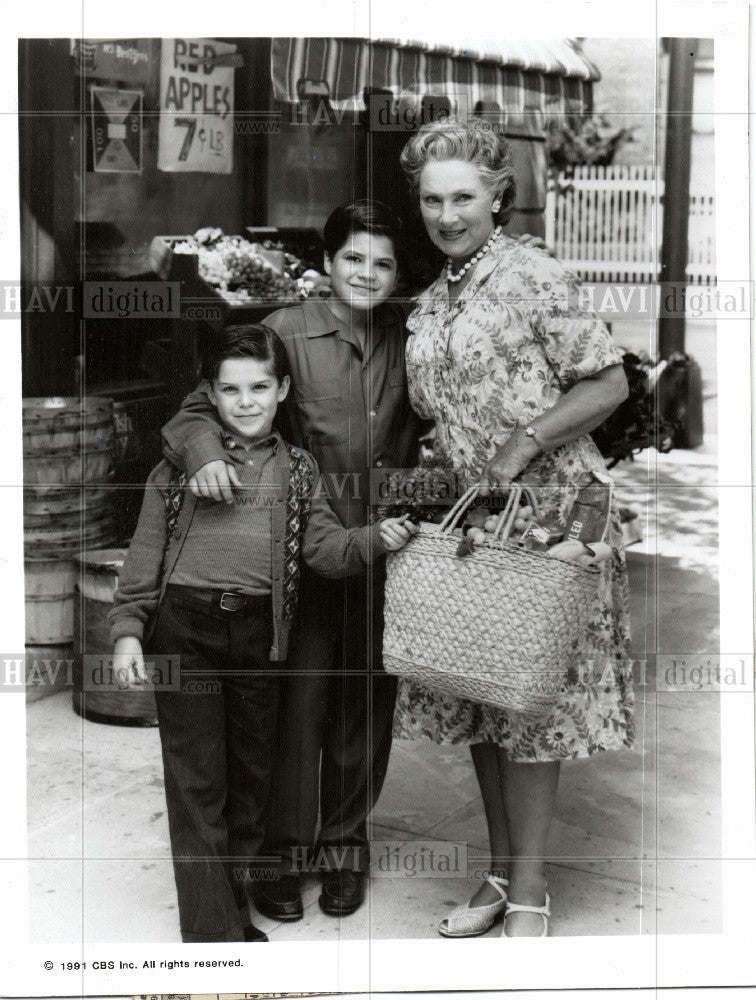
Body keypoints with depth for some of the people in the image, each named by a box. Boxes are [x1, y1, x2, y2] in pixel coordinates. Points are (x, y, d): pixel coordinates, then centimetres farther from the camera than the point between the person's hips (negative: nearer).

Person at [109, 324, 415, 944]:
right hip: (184, 624, -2)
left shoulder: (298, 471, 12)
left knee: (251, 772, 13)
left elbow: (325, 548, 3)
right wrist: (128, 628, 0)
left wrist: (375, 541, -15)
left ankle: (235, 904, 31)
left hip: (259, 630, 3)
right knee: (197, 779, -1)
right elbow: (145, 552, 7)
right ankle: (213, 930, 6)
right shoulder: (182, 464, 6)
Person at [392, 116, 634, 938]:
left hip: (545, 515, -7)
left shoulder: (534, 278, -9)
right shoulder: (431, 302, 12)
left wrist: (521, 447, -18)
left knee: (531, 709, -2)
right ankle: (499, 874, 25)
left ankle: (530, 891, 11)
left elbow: (607, 383, -12)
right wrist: (441, 457, 4)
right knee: (477, 701, 11)